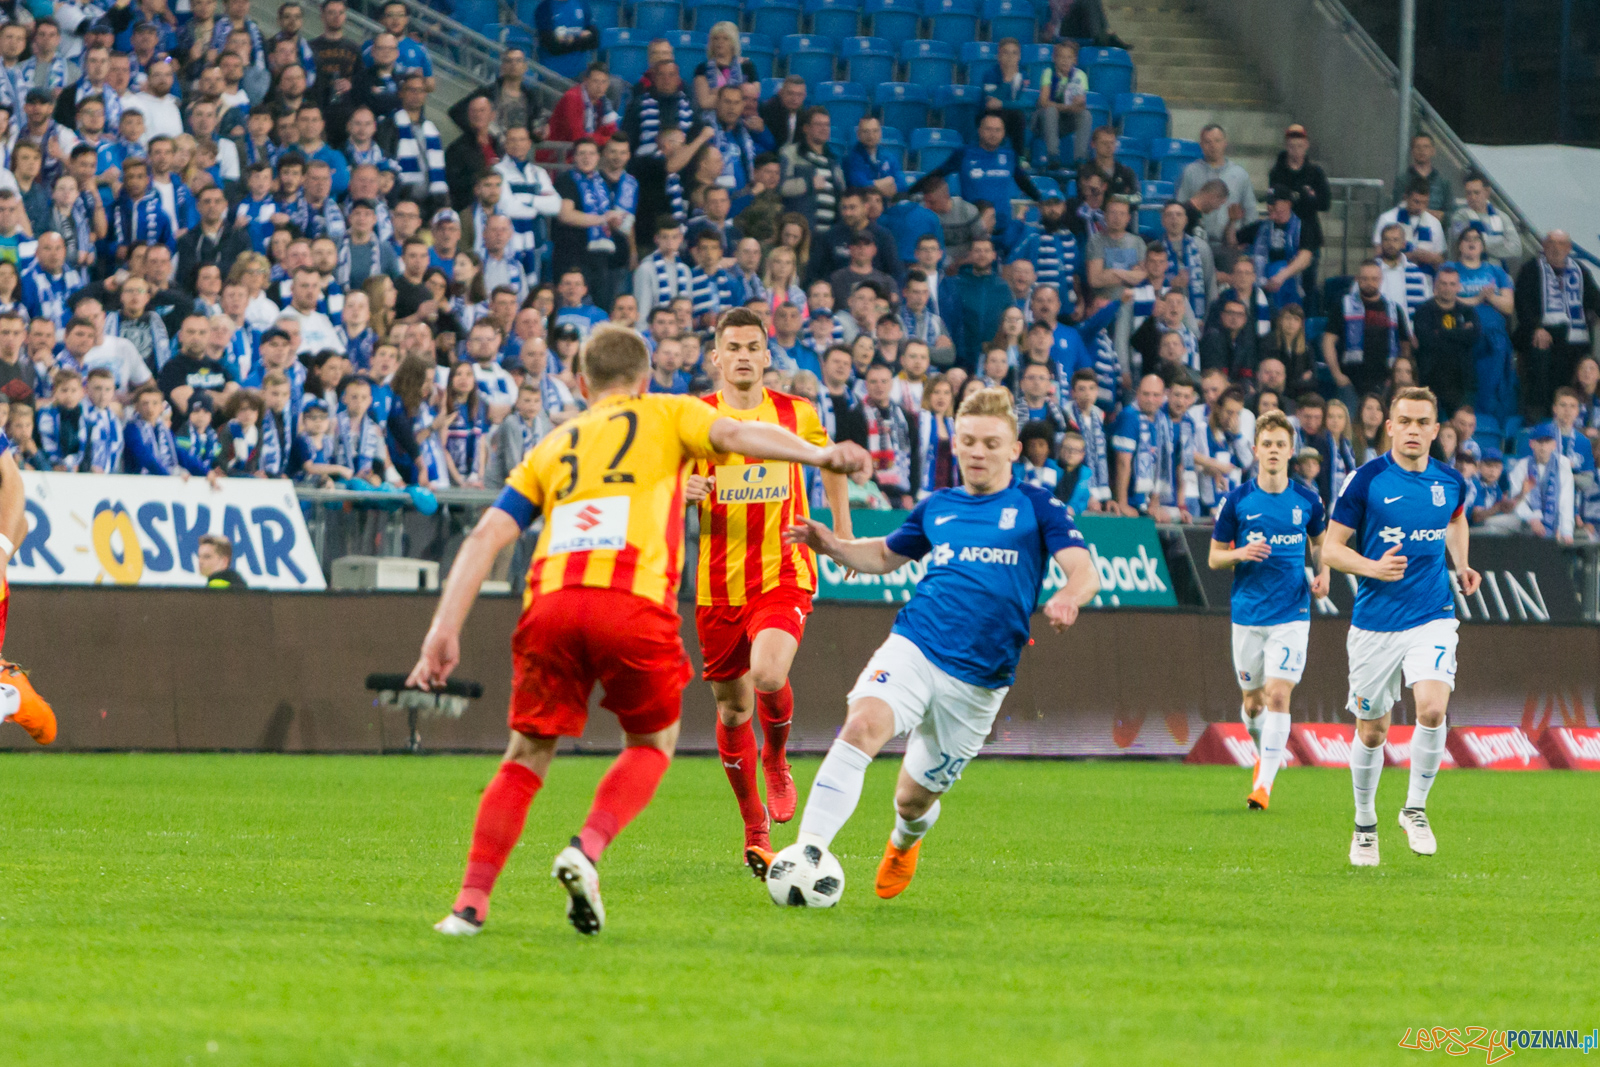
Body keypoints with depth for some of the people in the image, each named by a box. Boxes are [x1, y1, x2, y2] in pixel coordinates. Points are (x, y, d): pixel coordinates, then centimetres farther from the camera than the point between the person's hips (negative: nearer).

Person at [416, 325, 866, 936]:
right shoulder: (666, 416, 21)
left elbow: (488, 535, 17)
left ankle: (470, 903, 5)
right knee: (652, 744, 18)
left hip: (551, 602, 3)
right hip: (632, 605, -3)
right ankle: (586, 851, -7)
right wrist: (818, 455, -12)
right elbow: (734, 435, 0)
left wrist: (445, 629, 12)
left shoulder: (553, 446, 28)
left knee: (527, 756, 16)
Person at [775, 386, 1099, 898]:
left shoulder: (1036, 507, 4)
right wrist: (834, 546, 9)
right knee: (863, 725, -30)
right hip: (912, 649, 1)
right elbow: (885, 555, 29)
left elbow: (1084, 572, -7)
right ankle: (808, 850, -36)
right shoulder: (936, 508, 14)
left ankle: (906, 838, 47)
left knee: (914, 797, 8)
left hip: (979, 679, -1)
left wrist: (1067, 597, -31)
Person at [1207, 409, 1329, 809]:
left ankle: (1264, 782, -15)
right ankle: (1263, 753, 41)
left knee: (1278, 696, -14)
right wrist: (1240, 555, -16)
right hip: (1248, 615, 1)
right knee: (1254, 700, 10)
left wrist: (1322, 573, 1)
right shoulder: (1237, 501, -1)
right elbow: (1214, 558, 5)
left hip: (1292, 615, -1)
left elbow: (1319, 543, 20)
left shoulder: (1307, 501, 2)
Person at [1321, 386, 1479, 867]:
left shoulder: (1450, 482, 3)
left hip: (1432, 617, 1)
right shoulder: (1366, 480, -7)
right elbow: (1331, 548, -4)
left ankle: (1415, 808, -1)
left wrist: (1461, 566, 12)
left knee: (1432, 708, -21)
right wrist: (1373, 568, -21)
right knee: (1372, 731, 7)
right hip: (1375, 624, -1)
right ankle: (1365, 825, 28)